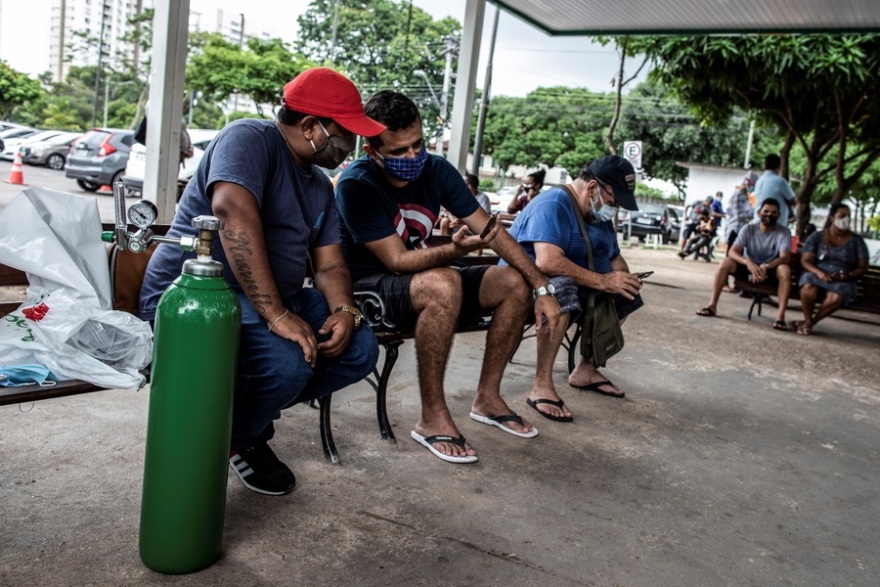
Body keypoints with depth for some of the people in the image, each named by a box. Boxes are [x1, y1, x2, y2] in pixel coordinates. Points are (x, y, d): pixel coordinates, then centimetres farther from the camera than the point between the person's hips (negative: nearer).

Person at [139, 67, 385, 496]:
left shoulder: (320, 186, 13)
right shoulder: (251, 138, -13)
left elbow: (330, 264, 10)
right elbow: (234, 212, -31)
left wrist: (344, 310, -14)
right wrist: (276, 314, -37)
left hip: (276, 299, 9)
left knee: (359, 348, -8)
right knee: (286, 361, -33)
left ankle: (249, 411, 7)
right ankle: (239, 439, 1)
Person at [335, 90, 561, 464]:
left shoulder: (436, 170, -5)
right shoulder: (356, 185, -22)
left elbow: (492, 231, -4)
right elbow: (397, 261, -24)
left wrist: (542, 289, -10)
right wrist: (456, 249, -41)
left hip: (423, 281, 7)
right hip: (370, 288, -7)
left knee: (514, 283, -6)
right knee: (443, 284, -37)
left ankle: (488, 398, 6)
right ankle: (432, 418, -24)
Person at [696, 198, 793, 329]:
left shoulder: (784, 232, -10)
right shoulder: (749, 229, -7)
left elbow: (785, 258, -22)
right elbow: (733, 252, -18)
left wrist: (766, 267, -41)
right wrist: (748, 262, -38)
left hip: (770, 272, -1)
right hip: (749, 268, 1)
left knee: (784, 269, -33)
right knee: (726, 262, -25)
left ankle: (780, 316, -36)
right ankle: (712, 305, -24)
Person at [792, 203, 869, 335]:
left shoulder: (857, 241, 9)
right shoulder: (817, 237, 8)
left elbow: (862, 268, 8)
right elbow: (805, 261, 1)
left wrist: (848, 275, -14)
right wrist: (819, 273, -19)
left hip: (843, 282, 0)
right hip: (817, 276, 0)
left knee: (836, 298, -36)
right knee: (808, 287, -38)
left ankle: (809, 322, -16)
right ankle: (808, 320, -16)